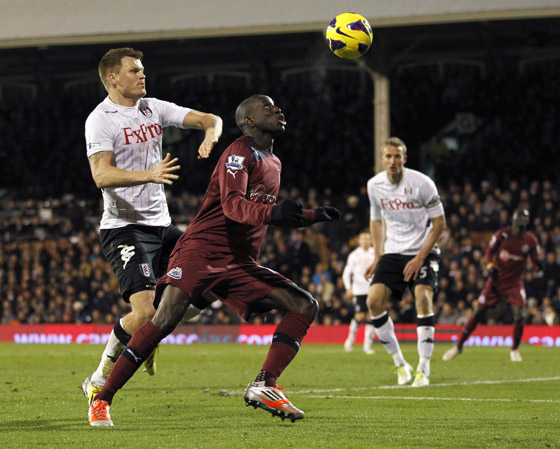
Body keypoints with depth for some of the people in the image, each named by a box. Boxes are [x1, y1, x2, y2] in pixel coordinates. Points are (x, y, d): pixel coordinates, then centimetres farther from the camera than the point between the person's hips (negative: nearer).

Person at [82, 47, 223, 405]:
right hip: (124, 227, -8)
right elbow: (102, 175, -22)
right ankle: (100, 380, -4)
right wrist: (149, 175, -37)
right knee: (145, 310, -21)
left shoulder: (154, 108, 11)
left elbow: (207, 119, 10)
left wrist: (211, 134, -15)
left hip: (161, 224, 8)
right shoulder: (101, 119, -10)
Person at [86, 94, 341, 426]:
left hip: (240, 263, 8)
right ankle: (102, 400, -17)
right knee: (166, 318, -24)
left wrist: (312, 217, 29)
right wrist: (272, 212, -42)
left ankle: (264, 386, -15)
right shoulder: (239, 154, -6)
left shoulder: (274, 163, 21)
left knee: (305, 305, -5)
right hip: (202, 249, -8)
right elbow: (233, 205, -24)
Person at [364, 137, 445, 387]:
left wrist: (420, 258, -15)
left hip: (423, 251, -4)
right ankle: (400, 363, 1)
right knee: (374, 300, -14)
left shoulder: (421, 183, -14)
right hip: (393, 252, 4)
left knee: (423, 296, -27)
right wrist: (377, 256, 8)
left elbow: (439, 223, -8)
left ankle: (423, 369, -20)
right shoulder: (375, 185, 0)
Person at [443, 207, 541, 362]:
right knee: (478, 312, -1)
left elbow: (536, 263, 1)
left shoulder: (530, 240, -5)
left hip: (515, 281, 0)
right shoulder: (502, 234, -7)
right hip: (497, 278, 0)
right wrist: (490, 266, -13)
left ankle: (515, 350, 6)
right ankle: (458, 346, 9)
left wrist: (538, 265, -22)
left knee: (519, 314, -16)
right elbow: (489, 252, 4)